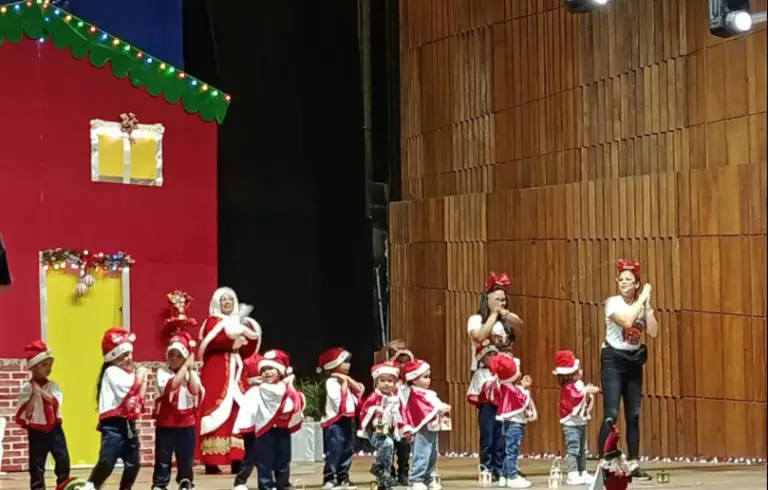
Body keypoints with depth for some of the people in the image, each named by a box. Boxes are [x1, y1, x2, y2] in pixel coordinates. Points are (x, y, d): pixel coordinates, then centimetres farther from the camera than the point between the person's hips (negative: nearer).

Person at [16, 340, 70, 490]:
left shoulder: (53, 386, 3)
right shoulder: (27, 388, -6)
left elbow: (56, 402, -15)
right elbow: (22, 412, -10)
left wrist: (41, 391, -23)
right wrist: (33, 397, -21)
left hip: (54, 429, 2)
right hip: (37, 431, -2)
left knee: (63, 459, -5)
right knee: (36, 463, 4)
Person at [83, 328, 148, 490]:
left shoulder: (130, 374, 18)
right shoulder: (112, 372, -8)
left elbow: (139, 400, 17)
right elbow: (130, 390, -18)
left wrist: (143, 380, 7)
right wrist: (139, 376, -1)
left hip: (129, 424, 9)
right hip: (113, 424, -9)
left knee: (133, 463, 12)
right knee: (107, 462, -19)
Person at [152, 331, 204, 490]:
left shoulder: (192, 374, 5)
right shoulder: (162, 372, -2)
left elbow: (197, 393, -13)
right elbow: (170, 386, -22)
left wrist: (190, 369, -14)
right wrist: (184, 367, -18)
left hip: (186, 424, 2)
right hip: (165, 423, -2)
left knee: (186, 459, 8)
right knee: (163, 458, 2)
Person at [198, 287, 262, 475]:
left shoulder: (239, 322, 22)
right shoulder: (212, 322, 5)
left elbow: (247, 352, 15)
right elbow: (212, 341, -16)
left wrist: (251, 335, 0)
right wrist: (233, 336, -16)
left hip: (236, 372, 6)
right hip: (216, 373, -6)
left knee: (238, 413, -3)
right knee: (217, 413, -12)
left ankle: (237, 461, -3)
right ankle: (211, 462, -15)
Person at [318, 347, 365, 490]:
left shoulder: (345, 380, 15)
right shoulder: (331, 382, -12)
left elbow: (360, 389, 5)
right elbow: (338, 400, -22)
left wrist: (348, 380, -3)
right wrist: (344, 383, -13)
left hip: (348, 421, 9)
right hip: (335, 422, -9)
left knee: (347, 451, 11)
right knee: (334, 452, -9)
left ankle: (343, 477, 18)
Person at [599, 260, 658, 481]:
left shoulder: (641, 306, 6)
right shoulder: (613, 303, -10)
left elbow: (653, 332, -6)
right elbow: (626, 321, -29)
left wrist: (647, 304, -9)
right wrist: (641, 299, -21)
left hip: (634, 361, 6)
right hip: (613, 360, -6)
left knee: (633, 415, 7)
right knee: (611, 414, -13)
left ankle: (634, 464, 13)